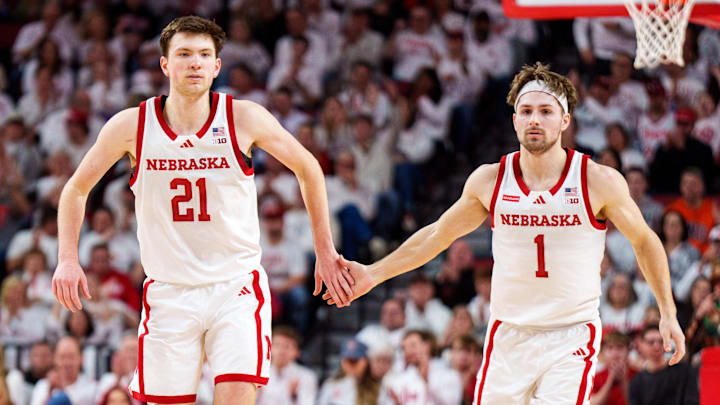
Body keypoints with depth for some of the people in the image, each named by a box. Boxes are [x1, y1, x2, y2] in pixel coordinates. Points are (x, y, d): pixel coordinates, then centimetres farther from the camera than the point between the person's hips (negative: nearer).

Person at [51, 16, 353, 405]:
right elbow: (77, 188, 10)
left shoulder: (244, 118, -7)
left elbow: (307, 169, 8)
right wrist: (67, 259, -1)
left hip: (237, 285, -1)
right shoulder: (131, 126, -5)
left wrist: (326, 254, 9)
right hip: (167, 292, 1)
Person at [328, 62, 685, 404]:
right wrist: (374, 274, 10)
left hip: (572, 339, -3)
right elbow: (437, 235, 14)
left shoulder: (599, 182, -7)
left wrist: (668, 314, 3)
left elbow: (644, 242, 6)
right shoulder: (490, 181, -1)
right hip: (508, 337, 3)